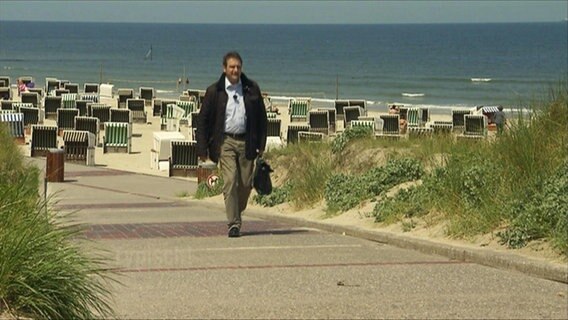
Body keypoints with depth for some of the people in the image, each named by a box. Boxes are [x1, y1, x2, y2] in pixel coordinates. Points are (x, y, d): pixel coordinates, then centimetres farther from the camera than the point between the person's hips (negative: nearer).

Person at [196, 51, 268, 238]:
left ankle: (236, 214, 25)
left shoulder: (252, 89, 6)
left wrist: (261, 144, 5)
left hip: (246, 142, 2)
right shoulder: (214, 91, 1)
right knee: (230, 181, -12)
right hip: (225, 142, -2)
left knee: (246, 183, 2)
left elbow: (261, 117, 11)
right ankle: (234, 223, -11)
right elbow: (203, 120, 4)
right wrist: (202, 148, -1)